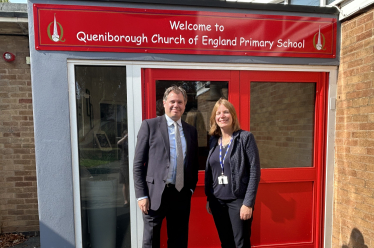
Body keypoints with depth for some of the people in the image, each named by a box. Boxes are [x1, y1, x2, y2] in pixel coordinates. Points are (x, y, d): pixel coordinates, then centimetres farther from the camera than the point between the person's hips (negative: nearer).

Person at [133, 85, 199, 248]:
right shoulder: (150, 125, -4)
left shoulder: (191, 130, 8)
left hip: (182, 195, 4)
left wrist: (191, 187, 3)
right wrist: (141, 195, -9)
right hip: (155, 194, -3)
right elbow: (138, 163, -5)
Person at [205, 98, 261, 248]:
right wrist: (208, 198, 9)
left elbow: (255, 172, -11)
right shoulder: (213, 140, 5)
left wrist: (248, 203, -14)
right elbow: (209, 171, 9)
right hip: (217, 201, 5)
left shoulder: (246, 137, -9)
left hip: (238, 200, -4)